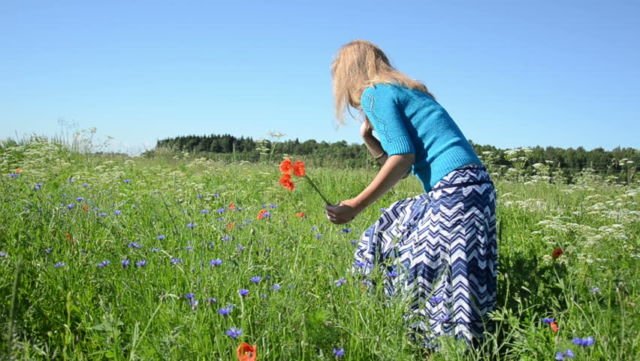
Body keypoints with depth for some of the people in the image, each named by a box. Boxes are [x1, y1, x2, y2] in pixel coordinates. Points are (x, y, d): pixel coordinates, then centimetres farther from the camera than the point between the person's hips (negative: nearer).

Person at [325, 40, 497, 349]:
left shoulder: (374, 93, -3)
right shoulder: (404, 92, 24)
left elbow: (402, 158, -14)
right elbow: (400, 164, 25)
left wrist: (355, 206, -11)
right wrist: (368, 136, 18)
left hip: (457, 191, -10)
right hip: (456, 189, 10)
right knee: (386, 237, 17)